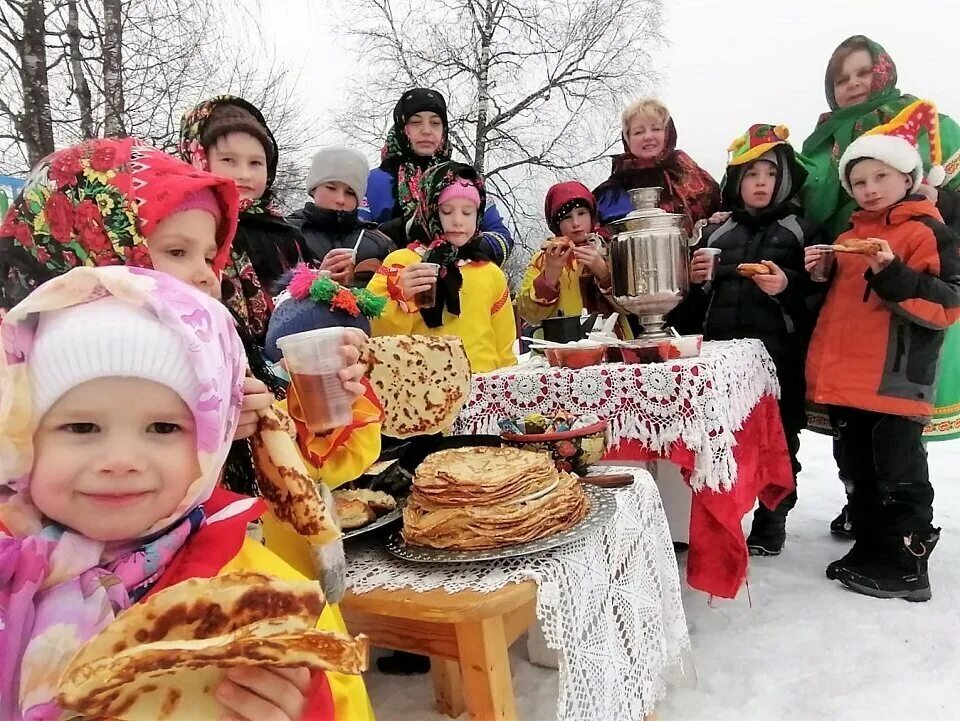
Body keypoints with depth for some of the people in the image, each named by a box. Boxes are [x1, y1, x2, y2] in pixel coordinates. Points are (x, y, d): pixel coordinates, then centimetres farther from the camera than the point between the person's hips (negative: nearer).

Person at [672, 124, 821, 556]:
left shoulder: (801, 231, 6)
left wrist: (788, 286, -17)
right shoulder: (715, 235, 15)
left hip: (778, 356, -2)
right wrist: (697, 280, 0)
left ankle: (770, 524, 21)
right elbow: (694, 302, 20)